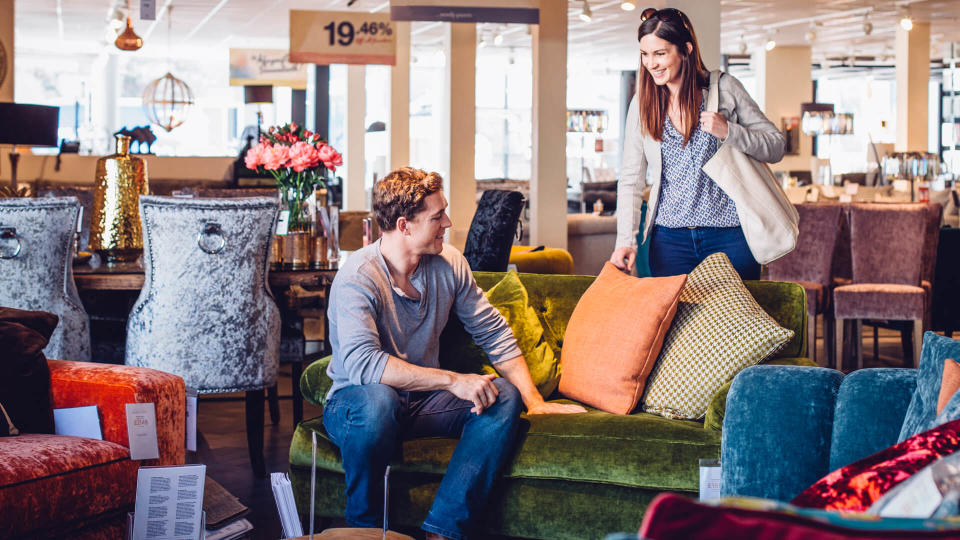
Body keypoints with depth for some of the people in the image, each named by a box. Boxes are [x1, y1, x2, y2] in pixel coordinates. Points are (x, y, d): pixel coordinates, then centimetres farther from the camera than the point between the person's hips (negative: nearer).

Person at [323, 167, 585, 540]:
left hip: (424, 399, 6)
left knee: (505, 396, -18)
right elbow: (362, 362, -34)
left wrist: (534, 400, -3)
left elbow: (493, 333, 7)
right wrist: (452, 381, -36)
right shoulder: (358, 278, -20)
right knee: (378, 398, -40)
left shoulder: (449, 264, 0)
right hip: (355, 402, -6)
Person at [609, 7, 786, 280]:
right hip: (670, 239, 2)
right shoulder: (642, 104, 7)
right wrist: (625, 240, -6)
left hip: (730, 236, -2)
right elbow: (631, 180, 6)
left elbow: (776, 146, 1)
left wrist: (729, 131, -16)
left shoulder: (724, 88, 0)